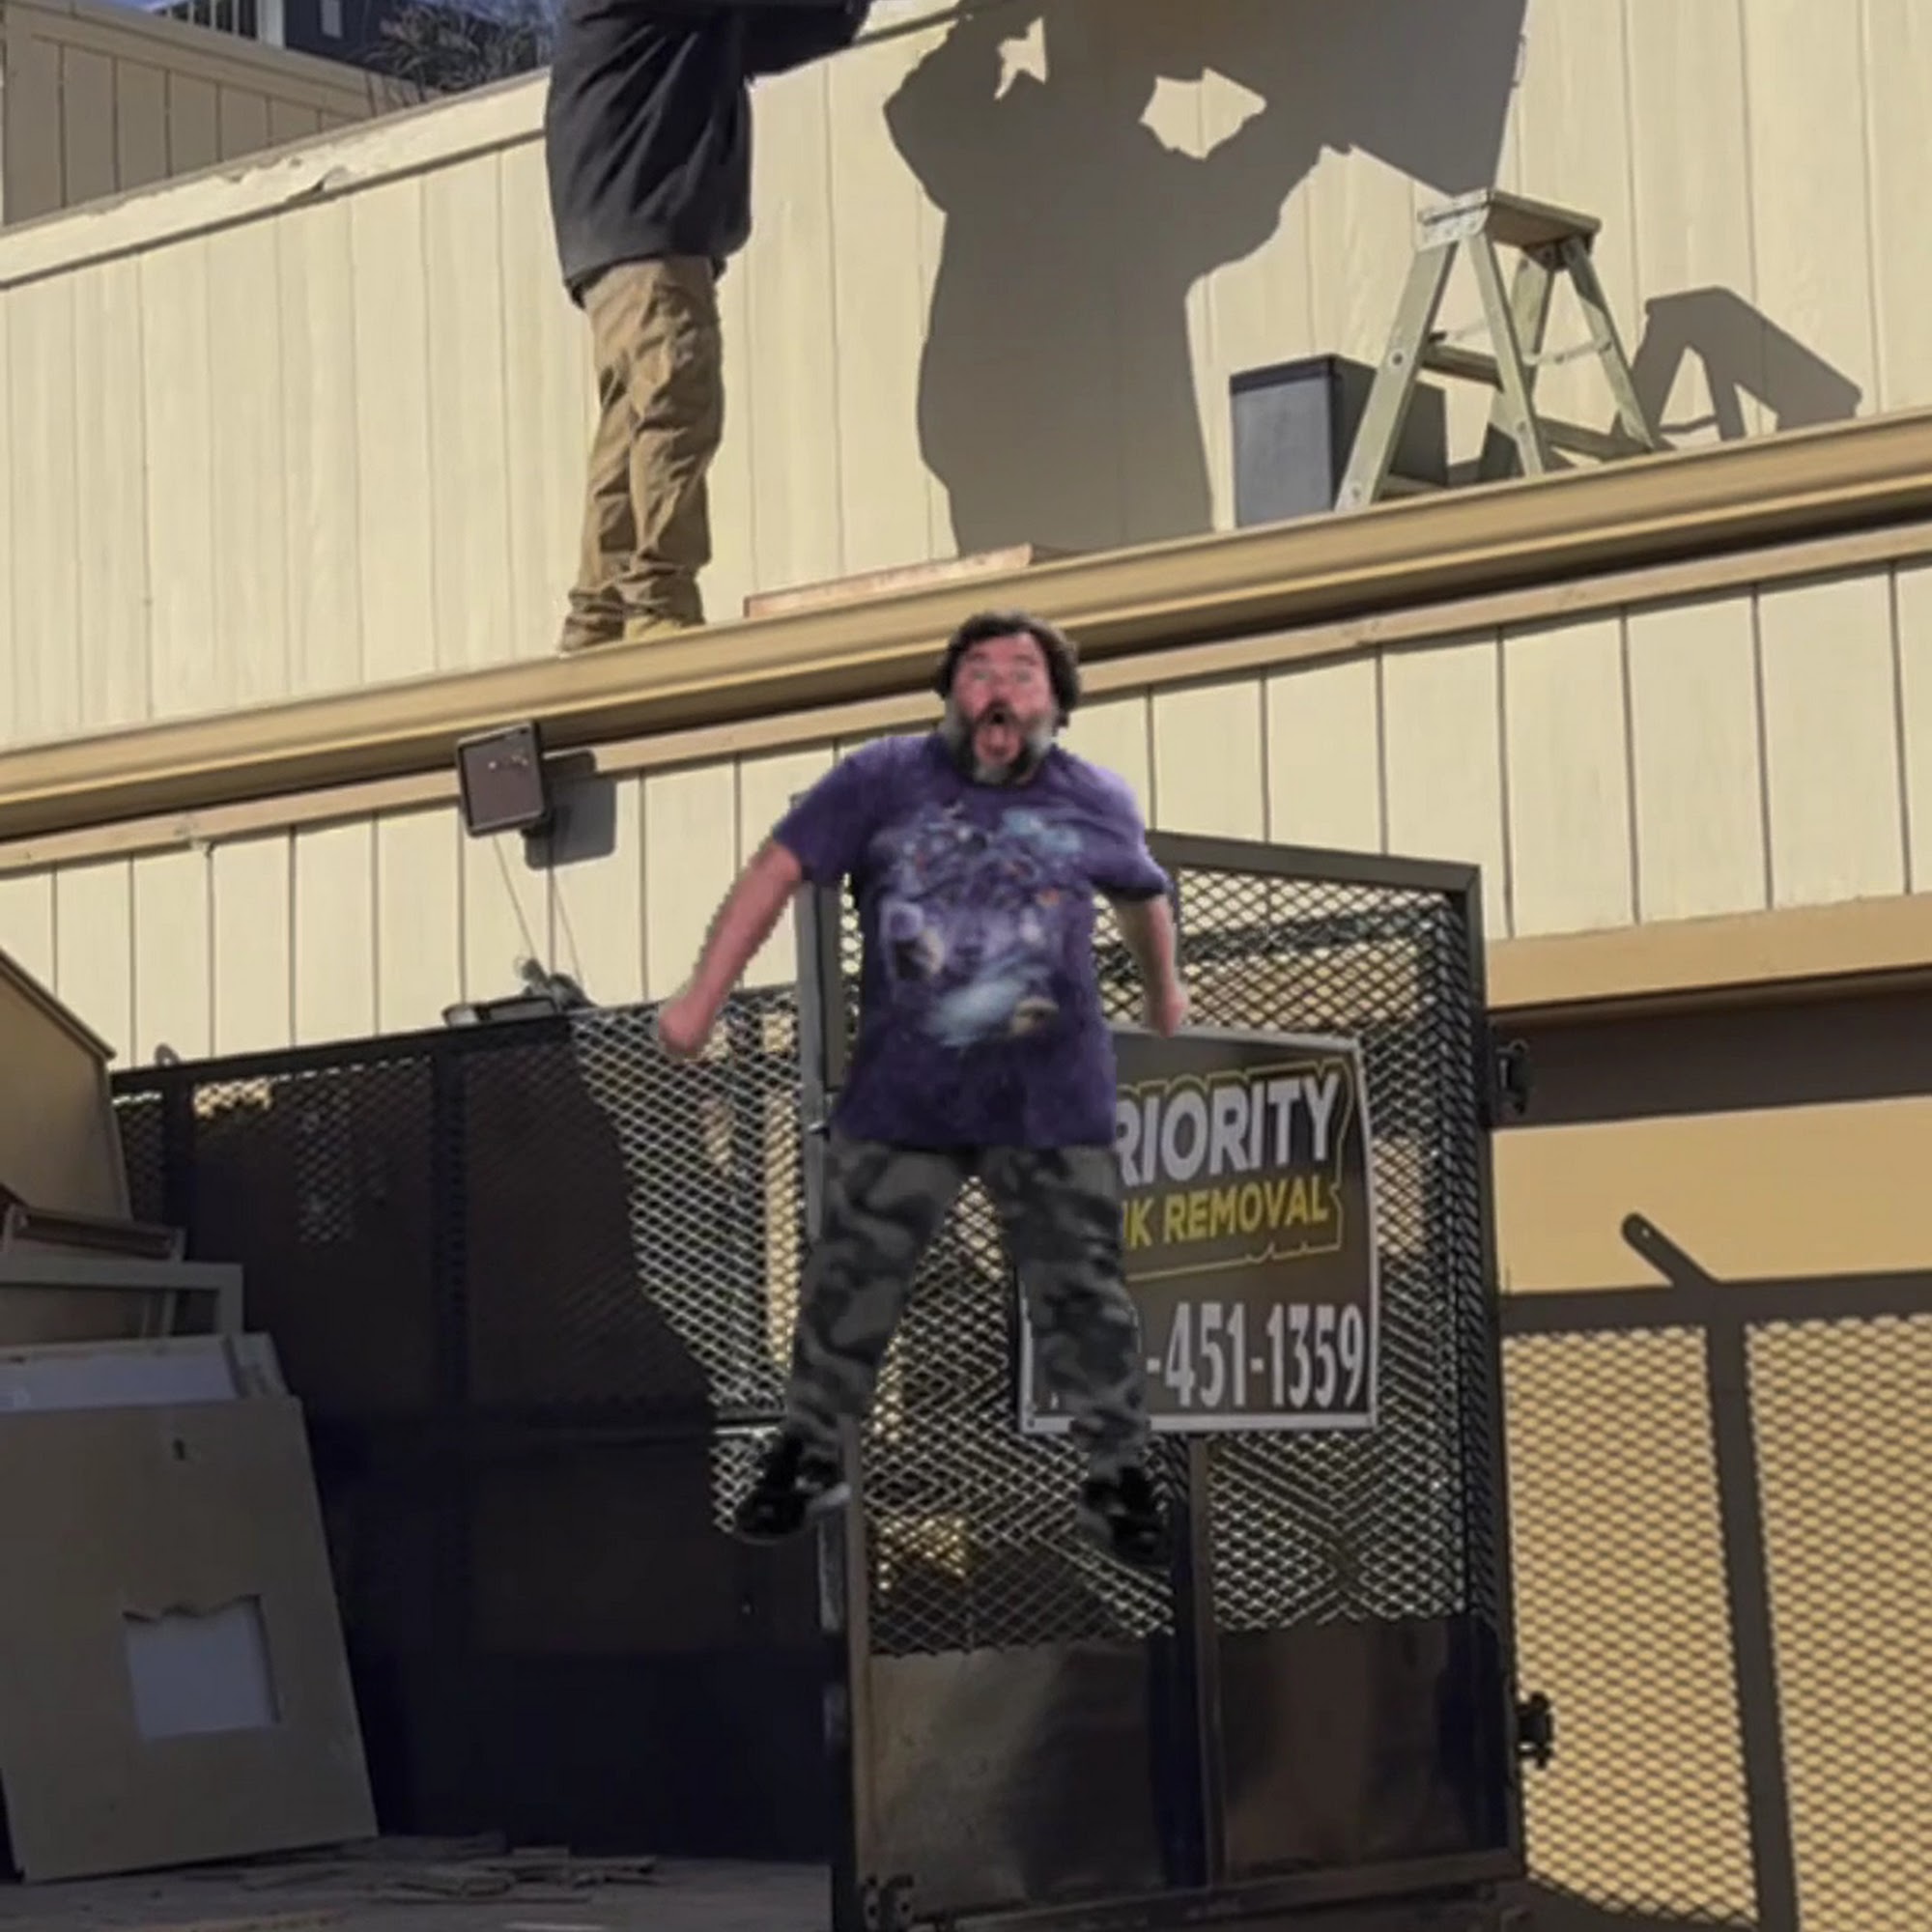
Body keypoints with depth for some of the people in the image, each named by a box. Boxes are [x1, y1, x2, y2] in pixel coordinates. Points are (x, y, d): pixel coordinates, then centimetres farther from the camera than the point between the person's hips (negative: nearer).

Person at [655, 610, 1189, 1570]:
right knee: (848, 1282, 9)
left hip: (1051, 1101, 0)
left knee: (1082, 1299, 4)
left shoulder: (1097, 800, 0)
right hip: (899, 1096, 0)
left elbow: (1143, 897, 19)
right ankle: (807, 1456, 27)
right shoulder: (882, 778, -6)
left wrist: (1163, 993, 35)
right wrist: (704, 995, -15)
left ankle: (1119, 1481, 16)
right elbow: (777, 869, -9)